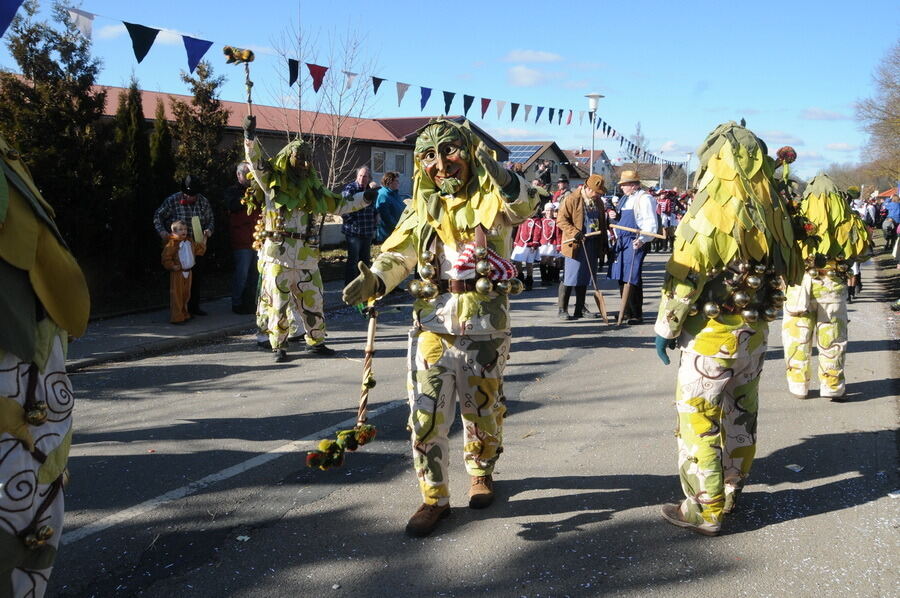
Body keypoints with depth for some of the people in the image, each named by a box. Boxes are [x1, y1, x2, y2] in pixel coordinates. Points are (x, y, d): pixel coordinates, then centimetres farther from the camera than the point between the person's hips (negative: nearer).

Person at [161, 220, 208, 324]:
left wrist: (203, 242, 10)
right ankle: (176, 318, 0)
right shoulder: (172, 244, -12)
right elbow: (166, 258, -14)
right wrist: (172, 266, -22)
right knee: (177, 295, -3)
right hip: (177, 273, -7)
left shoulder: (189, 242, 10)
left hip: (188, 272, 7)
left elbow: (198, 250, 19)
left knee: (186, 295, 15)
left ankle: (184, 314, 26)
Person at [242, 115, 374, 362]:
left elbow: (338, 204, 24)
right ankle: (278, 346, 13)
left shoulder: (311, 188, 15)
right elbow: (256, 161, -9)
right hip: (278, 252, -4)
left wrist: (364, 199, 20)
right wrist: (250, 137, -22)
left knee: (313, 300, 9)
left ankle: (315, 342, 23)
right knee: (278, 303, 0)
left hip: (306, 255, 5)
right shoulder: (273, 181, 3)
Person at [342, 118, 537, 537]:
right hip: (433, 322, 2)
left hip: (485, 325, -2)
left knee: (482, 406, 15)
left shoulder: (492, 200, -3)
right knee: (426, 412, -1)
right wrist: (374, 281, -11)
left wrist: (495, 172, -44)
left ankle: (481, 472, 41)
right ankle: (434, 498, 13)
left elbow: (525, 204, -25)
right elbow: (397, 253, 9)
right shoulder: (422, 207, 8)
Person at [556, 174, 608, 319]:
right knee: (569, 279, -4)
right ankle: (563, 310, 4)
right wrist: (574, 232, -23)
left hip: (593, 246, 6)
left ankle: (580, 309, 19)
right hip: (576, 246, -6)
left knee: (584, 279, 11)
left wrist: (602, 250, 15)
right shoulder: (572, 199, -7)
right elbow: (561, 220, -9)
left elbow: (602, 225, 18)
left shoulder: (598, 202, 14)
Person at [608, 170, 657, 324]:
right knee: (621, 278, 12)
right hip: (622, 242, 9)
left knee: (632, 279, -9)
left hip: (635, 243, -9)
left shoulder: (644, 199, -10)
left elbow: (651, 224, -16)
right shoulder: (625, 199, 18)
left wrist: (642, 239, -27)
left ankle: (636, 315, -1)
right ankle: (626, 312, 22)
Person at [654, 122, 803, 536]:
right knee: (740, 413, 19)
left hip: (712, 335, -7)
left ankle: (705, 510, 7)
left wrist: (665, 328, -8)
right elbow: (792, 270, 12)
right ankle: (731, 492, 34)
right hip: (755, 332, 7)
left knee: (698, 419, 2)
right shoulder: (774, 211, 2)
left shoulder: (710, 212, -18)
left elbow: (683, 279, -17)